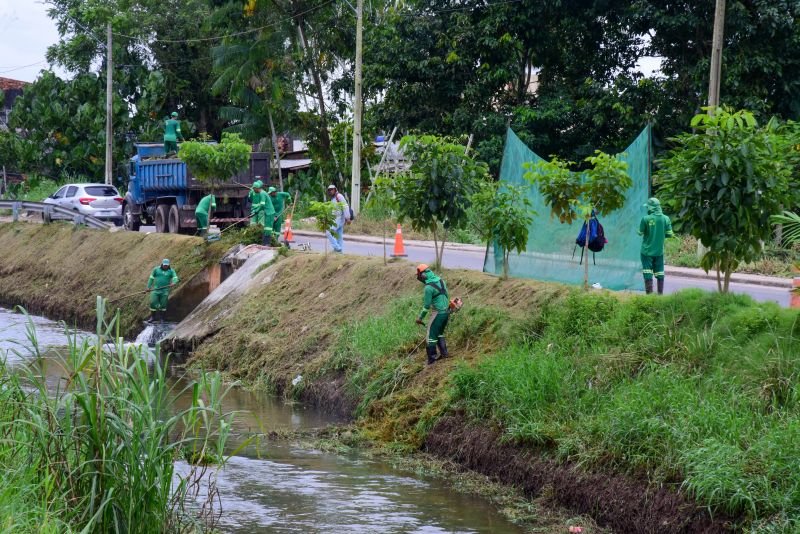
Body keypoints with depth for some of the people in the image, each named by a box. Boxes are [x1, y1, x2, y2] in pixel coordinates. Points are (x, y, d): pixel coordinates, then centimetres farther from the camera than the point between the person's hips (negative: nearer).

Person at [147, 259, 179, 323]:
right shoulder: (156, 269, 6)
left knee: (163, 304, 2)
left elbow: (175, 278, -11)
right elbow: (151, 278, 11)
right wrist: (148, 286, 6)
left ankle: (162, 318, 14)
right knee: (153, 303, -4)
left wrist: (173, 283, -33)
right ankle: (152, 317, 10)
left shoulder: (171, 271, 3)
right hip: (156, 289, 1)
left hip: (165, 291, -1)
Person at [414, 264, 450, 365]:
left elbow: (426, 305, -15)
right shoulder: (440, 280, 6)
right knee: (440, 333, 24)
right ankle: (444, 353, 23)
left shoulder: (429, 287, -19)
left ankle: (431, 358, 5)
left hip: (438, 313, -8)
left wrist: (420, 318, -3)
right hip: (447, 311, 8)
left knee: (431, 336, 3)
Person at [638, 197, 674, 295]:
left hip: (647, 251, -3)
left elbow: (640, 233, -6)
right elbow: (670, 234, 0)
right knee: (659, 273, 13)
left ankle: (649, 293, -2)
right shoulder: (666, 219, -5)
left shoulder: (646, 219, -15)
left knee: (647, 273, 1)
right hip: (659, 251, 3)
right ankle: (660, 292, 16)